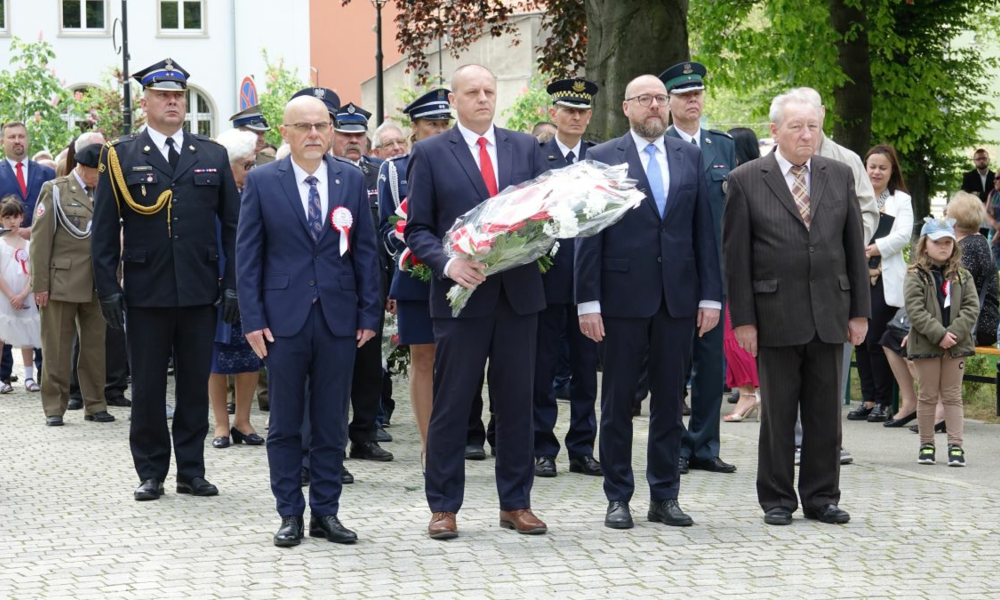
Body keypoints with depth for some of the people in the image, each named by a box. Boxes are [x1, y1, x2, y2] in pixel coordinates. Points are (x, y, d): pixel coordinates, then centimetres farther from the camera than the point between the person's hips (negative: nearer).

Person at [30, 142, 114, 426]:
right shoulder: (55, 190, -1)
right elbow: (40, 240, -5)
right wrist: (40, 284, -11)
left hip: (96, 286, 5)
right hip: (62, 282, -4)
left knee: (95, 348, 7)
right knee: (57, 349, 1)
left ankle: (95, 405, 15)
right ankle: (54, 407, 8)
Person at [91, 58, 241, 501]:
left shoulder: (213, 156, 9)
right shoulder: (120, 157, 3)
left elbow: (233, 226, 9)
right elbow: (104, 230, 2)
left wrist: (233, 283, 1)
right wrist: (108, 289, -5)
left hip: (200, 292, 2)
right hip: (146, 293, -2)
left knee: (195, 383, 7)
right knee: (147, 387, 4)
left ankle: (191, 470, 16)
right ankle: (151, 473, 14)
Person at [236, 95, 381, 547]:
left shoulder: (351, 179, 6)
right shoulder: (261, 181, 0)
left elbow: (365, 250, 7)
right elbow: (247, 254, 0)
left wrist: (369, 314, 2)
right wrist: (252, 319, -6)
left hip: (339, 318, 2)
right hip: (284, 318, -2)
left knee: (331, 423, 7)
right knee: (285, 424, 5)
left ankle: (326, 512, 16)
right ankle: (290, 514, 13)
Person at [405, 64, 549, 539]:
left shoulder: (525, 147, 11)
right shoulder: (430, 154, 2)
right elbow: (417, 229, 0)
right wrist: (448, 264, -17)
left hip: (519, 292, 3)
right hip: (461, 293, -3)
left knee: (516, 402, 8)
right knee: (450, 405, 1)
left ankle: (516, 504, 17)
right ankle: (443, 507, 9)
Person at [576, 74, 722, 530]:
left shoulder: (690, 158, 10)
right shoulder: (602, 159, 1)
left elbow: (704, 231, 9)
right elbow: (589, 236, -3)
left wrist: (711, 295, 3)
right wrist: (588, 301, -9)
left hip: (678, 297, 3)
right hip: (623, 297, -3)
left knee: (670, 400, 8)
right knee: (618, 401, 3)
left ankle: (665, 496, 16)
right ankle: (618, 499, 11)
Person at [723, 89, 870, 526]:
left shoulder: (840, 175, 9)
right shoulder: (746, 180, -2)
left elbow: (855, 246, 10)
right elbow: (736, 255, -3)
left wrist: (859, 310, 6)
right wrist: (742, 319, -7)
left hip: (829, 315, 3)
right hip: (776, 317, -3)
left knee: (825, 412, 8)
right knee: (778, 413, 4)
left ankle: (821, 497, 18)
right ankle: (777, 499, 14)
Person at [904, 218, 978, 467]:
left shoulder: (962, 276, 5)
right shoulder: (916, 276, -5)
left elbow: (971, 307, -1)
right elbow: (915, 310, -14)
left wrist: (954, 333, -16)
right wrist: (939, 335, -20)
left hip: (956, 344, 2)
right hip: (925, 344, -2)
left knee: (952, 396, 6)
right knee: (927, 396, 7)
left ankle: (955, 446, 6)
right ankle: (926, 445, 16)